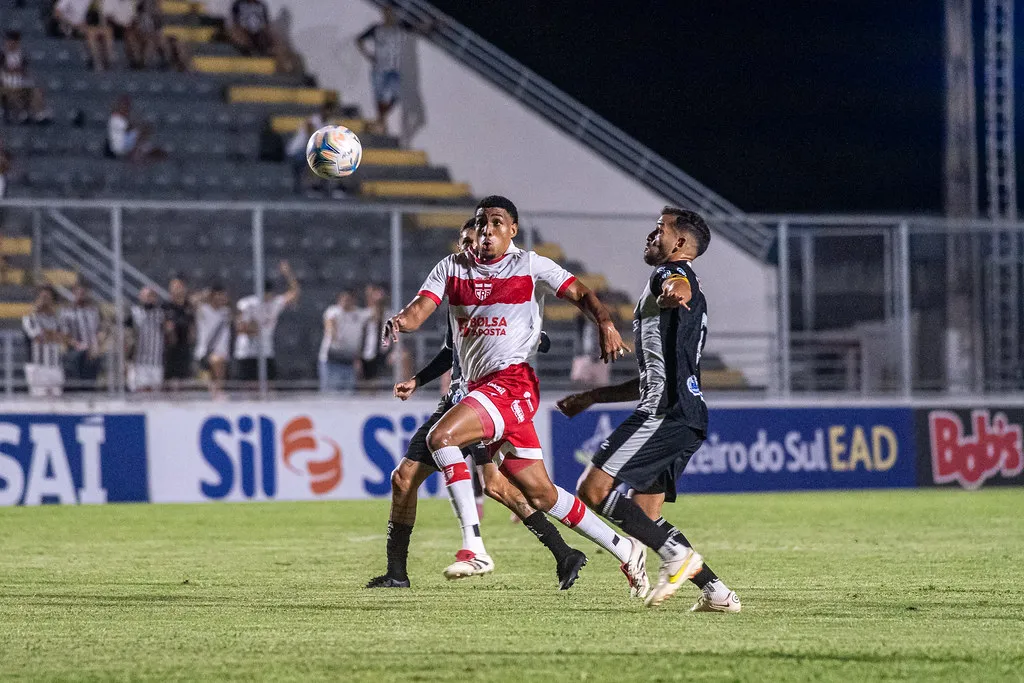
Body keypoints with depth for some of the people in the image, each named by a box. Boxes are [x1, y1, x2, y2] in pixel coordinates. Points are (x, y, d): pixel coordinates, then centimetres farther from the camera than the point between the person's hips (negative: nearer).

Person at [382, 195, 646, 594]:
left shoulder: (530, 266, 3)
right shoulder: (452, 268, 14)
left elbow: (581, 294, 0)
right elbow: (420, 311, 2)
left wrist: (606, 325, -20)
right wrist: (399, 321, -21)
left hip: (513, 380, -6)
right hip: (479, 388, 6)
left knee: (440, 436, -26)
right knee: (540, 494, 8)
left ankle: (474, 547, -26)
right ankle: (624, 550, 21)